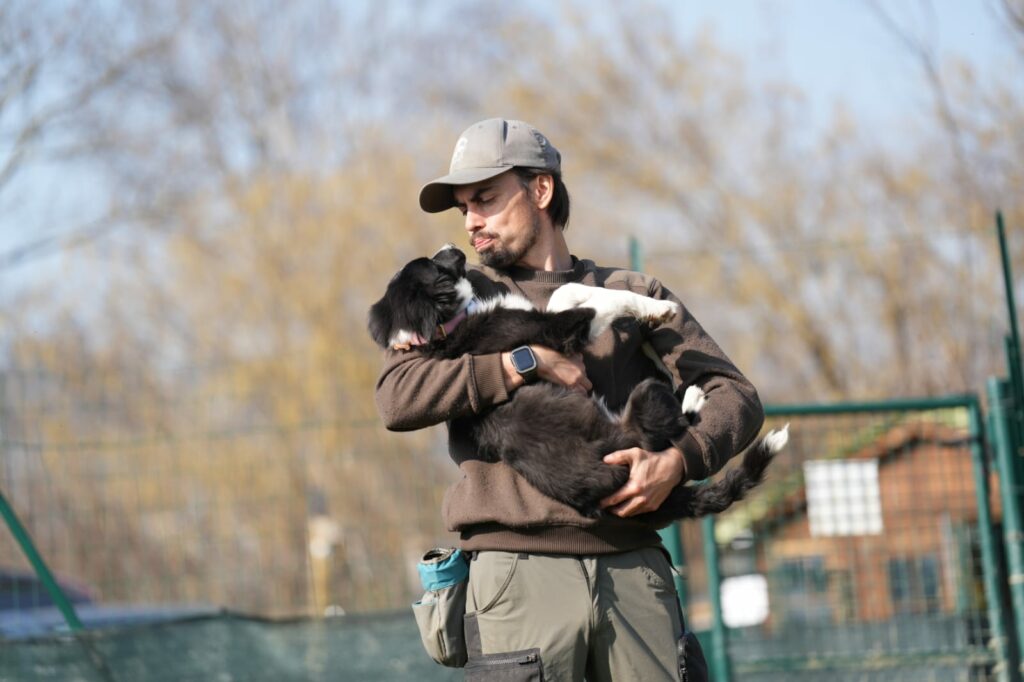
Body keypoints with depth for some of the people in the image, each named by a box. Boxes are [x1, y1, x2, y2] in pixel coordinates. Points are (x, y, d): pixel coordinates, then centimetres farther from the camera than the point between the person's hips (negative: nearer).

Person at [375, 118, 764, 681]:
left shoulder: (633, 296, 17)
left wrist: (675, 462, -10)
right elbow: (397, 399, -3)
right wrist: (527, 362, -7)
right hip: (519, 571, -1)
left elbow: (736, 397, 9)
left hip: (633, 568, 1)